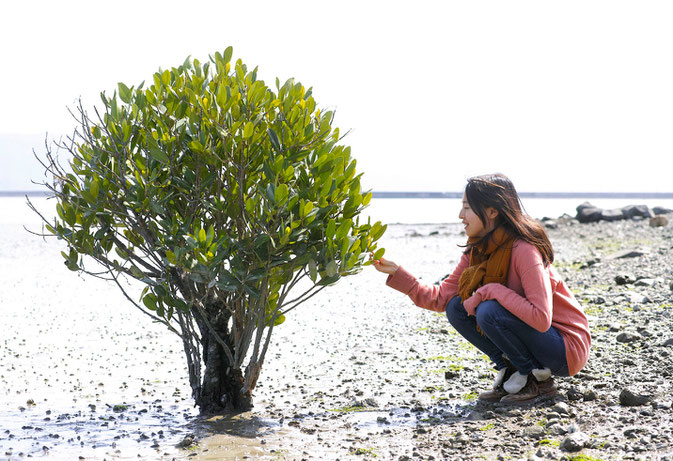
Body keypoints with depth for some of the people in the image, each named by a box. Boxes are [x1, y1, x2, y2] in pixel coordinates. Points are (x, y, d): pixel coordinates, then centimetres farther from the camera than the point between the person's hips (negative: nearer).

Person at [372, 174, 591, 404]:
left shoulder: (524, 250, -25)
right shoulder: (476, 252, 0)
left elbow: (541, 318, -32)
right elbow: (440, 297, 1)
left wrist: (491, 290, -28)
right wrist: (397, 273, -7)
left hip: (567, 348, -8)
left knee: (489, 311, -28)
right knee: (457, 308, -5)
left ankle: (539, 379, -9)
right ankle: (510, 370, 4)